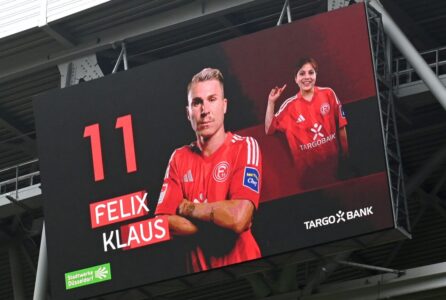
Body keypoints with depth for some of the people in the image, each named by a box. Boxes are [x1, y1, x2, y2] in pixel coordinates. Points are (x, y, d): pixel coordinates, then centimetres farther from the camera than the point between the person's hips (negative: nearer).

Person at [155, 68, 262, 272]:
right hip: (199, 272, 3)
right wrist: (218, 226, -13)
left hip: (242, 269, -3)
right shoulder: (179, 158, 6)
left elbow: (238, 218, -20)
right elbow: (162, 222, -3)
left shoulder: (245, 147, -7)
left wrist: (186, 208, -7)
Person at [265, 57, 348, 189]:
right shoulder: (289, 105, -3)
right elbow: (269, 129, -3)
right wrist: (271, 102, -10)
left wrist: (345, 153, 5)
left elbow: (340, 125, 2)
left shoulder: (328, 94, -3)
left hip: (333, 160, 1)